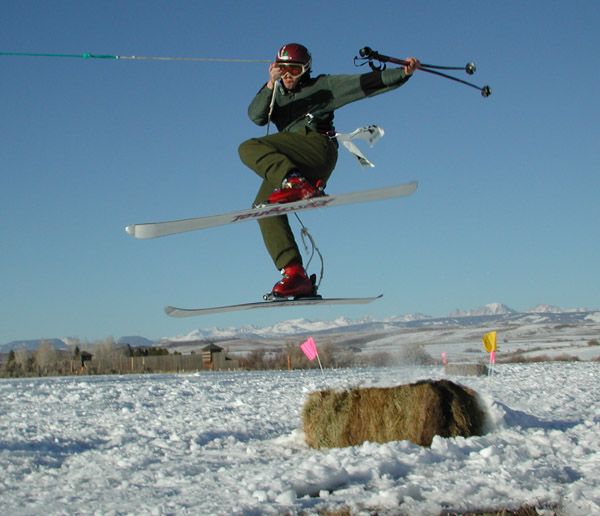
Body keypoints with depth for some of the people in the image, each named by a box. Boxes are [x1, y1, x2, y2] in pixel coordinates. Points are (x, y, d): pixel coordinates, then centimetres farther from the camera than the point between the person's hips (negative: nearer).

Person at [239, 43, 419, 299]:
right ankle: (295, 275, -22)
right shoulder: (276, 95, 27)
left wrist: (403, 72, -4)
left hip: (317, 146, -5)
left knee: (249, 148, -23)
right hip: (289, 165, 5)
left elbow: (366, 84, 9)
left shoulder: (322, 86, 17)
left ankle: (297, 184, -47)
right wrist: (270, 84, -12)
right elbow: (256, 116, 4)